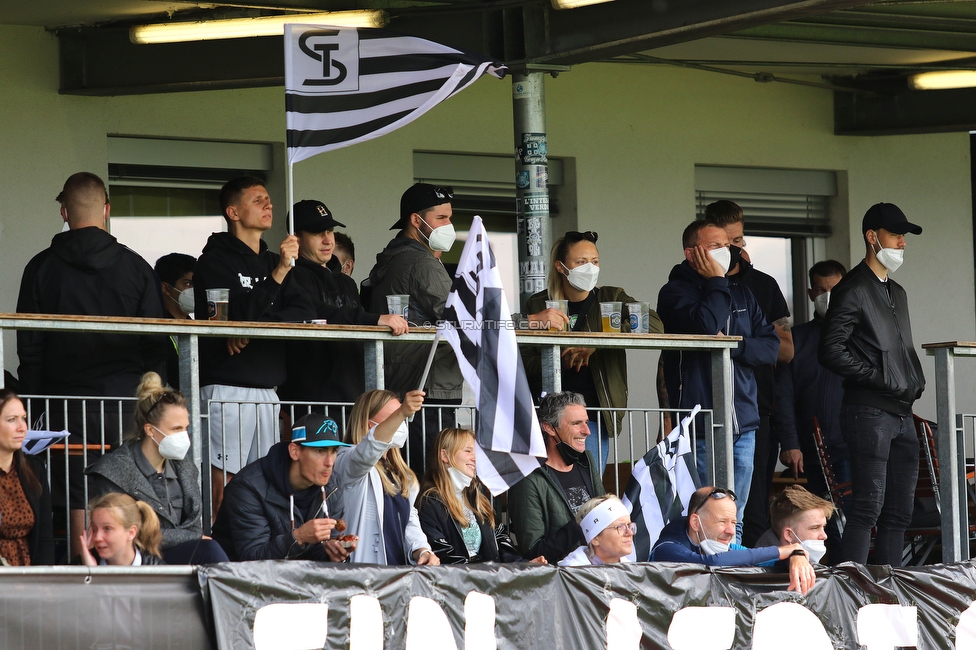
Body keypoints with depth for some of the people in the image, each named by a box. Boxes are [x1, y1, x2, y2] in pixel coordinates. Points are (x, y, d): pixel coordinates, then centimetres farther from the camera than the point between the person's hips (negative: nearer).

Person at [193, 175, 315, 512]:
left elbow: (305, 313, 4)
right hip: (227, 387, -6)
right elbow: (242, 314, -13)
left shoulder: (272, 262, 20)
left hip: (267, 390, 6)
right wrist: (278, 273, -19)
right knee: (223, 486, -12)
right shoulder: (215, 260, -1)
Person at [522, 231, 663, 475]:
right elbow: (523, 364, 0)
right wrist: (563, 361, -19)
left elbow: (655, 325, -12)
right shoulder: (539, 305, 6)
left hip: (593, 416, 0)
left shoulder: (611, 299, 7)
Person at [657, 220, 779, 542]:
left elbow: (771, 346, 10)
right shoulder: (675, 292, -2)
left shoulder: (741, 295, 18)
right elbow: (705, 325, -21)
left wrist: (734, 346, -8)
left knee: (734, 521, 8)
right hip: (700, 428, -6)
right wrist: (716, 282, -7)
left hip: (743, 424, 6)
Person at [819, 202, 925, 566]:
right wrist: (880, 379, -14)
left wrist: (916, 382, 11)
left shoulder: (897, 293, 22)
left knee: (899, 513, 7)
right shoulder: (853, 290, -5)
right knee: (868, 509, -15)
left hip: (902, 413, 9)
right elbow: (832, 352, -14)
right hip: (869, 411, -9)